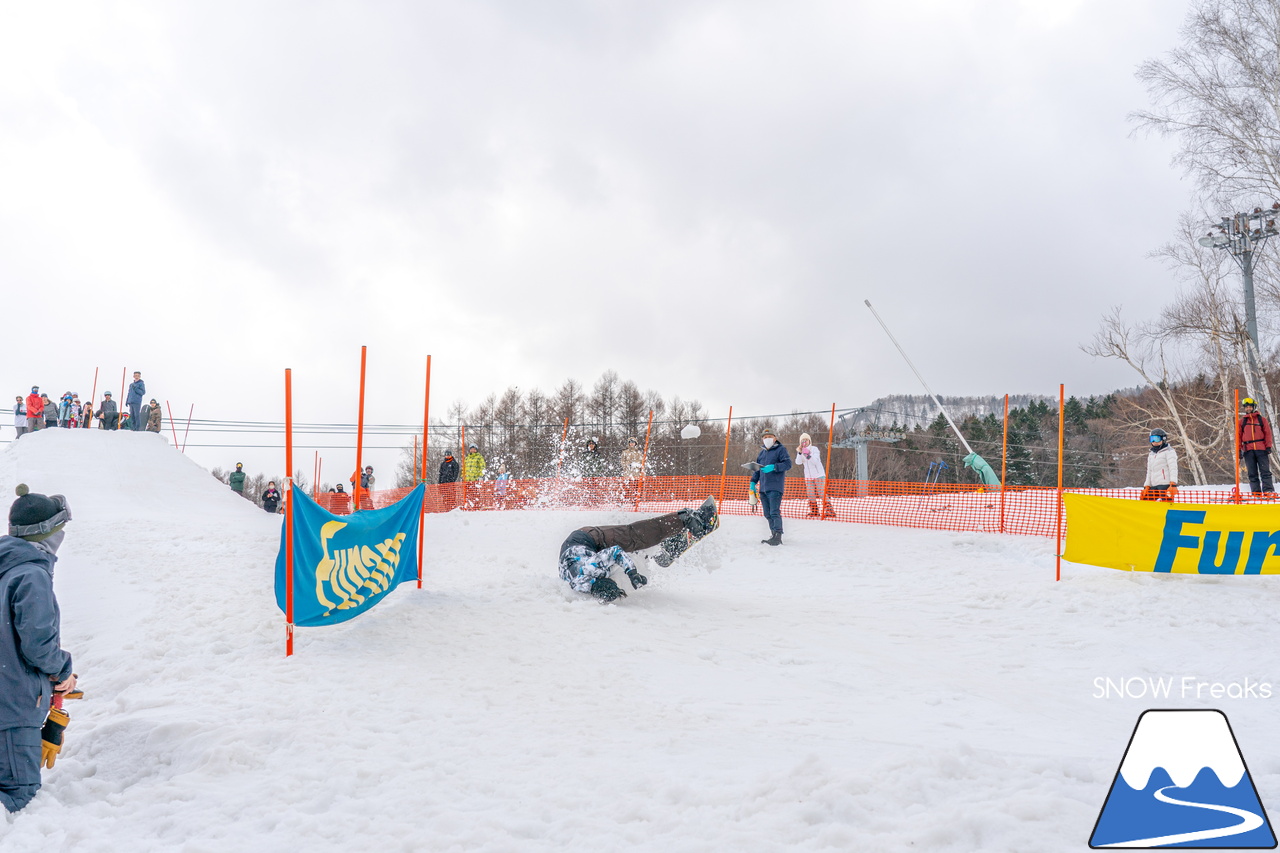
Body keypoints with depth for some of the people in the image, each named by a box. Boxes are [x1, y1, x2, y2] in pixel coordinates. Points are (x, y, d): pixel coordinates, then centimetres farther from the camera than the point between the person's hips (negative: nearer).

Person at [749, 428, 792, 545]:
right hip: (763, 488, 8)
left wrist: (773, 467, -21)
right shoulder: (762, 453, 22)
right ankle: (773, 535, 11)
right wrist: (753, 482, 19)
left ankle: (777, 537, -14)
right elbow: (757, 469, 28)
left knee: (774, 513, -14)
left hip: (775, 487, -7)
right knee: (767, 514, 6)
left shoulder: (781, 450, 1)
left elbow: (788, 464, -10)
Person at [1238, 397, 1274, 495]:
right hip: (1248, 450, 2)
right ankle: (1256, 492, 2)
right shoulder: (1242, 421, 14)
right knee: (1252, 473, 1)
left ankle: (1268, 490, -8)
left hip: (1261, 449, -2)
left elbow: (1267, 433, 7)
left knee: (1265, 471, -6)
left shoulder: (1262, 419, 10)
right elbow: (1238, 435, 12)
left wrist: (1268, 447, -2)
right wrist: (1239, 449, 4)